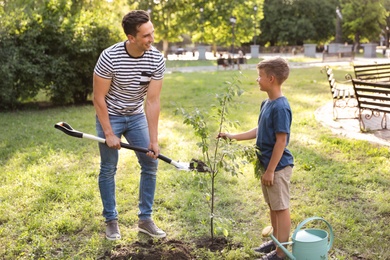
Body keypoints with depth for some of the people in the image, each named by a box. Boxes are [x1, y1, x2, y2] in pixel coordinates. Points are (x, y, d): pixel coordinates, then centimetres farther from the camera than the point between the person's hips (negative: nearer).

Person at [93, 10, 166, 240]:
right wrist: (109, 133, -18)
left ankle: (145, 219, 14)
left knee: (150, 165, 1)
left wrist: (154, 140, -16)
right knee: (108, 169, 1)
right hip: (110, 116, -3)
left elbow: (152, 102, -14)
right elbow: (99, 98, -17)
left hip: (137, 117, 4)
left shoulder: (156, 60, -16)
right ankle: (111, 221, 17)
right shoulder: (110, 57, -25)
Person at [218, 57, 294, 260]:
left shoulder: (280, 107, -21)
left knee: (281, 207, 2)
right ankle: (276, 240, 36)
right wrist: (234, 136, 16)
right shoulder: (266, 103, 7)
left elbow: (281, 141, -22)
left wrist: (270, 170, -19)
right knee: (272, 205, 20)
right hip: (267, 164, 9)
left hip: (278, 166, -9)